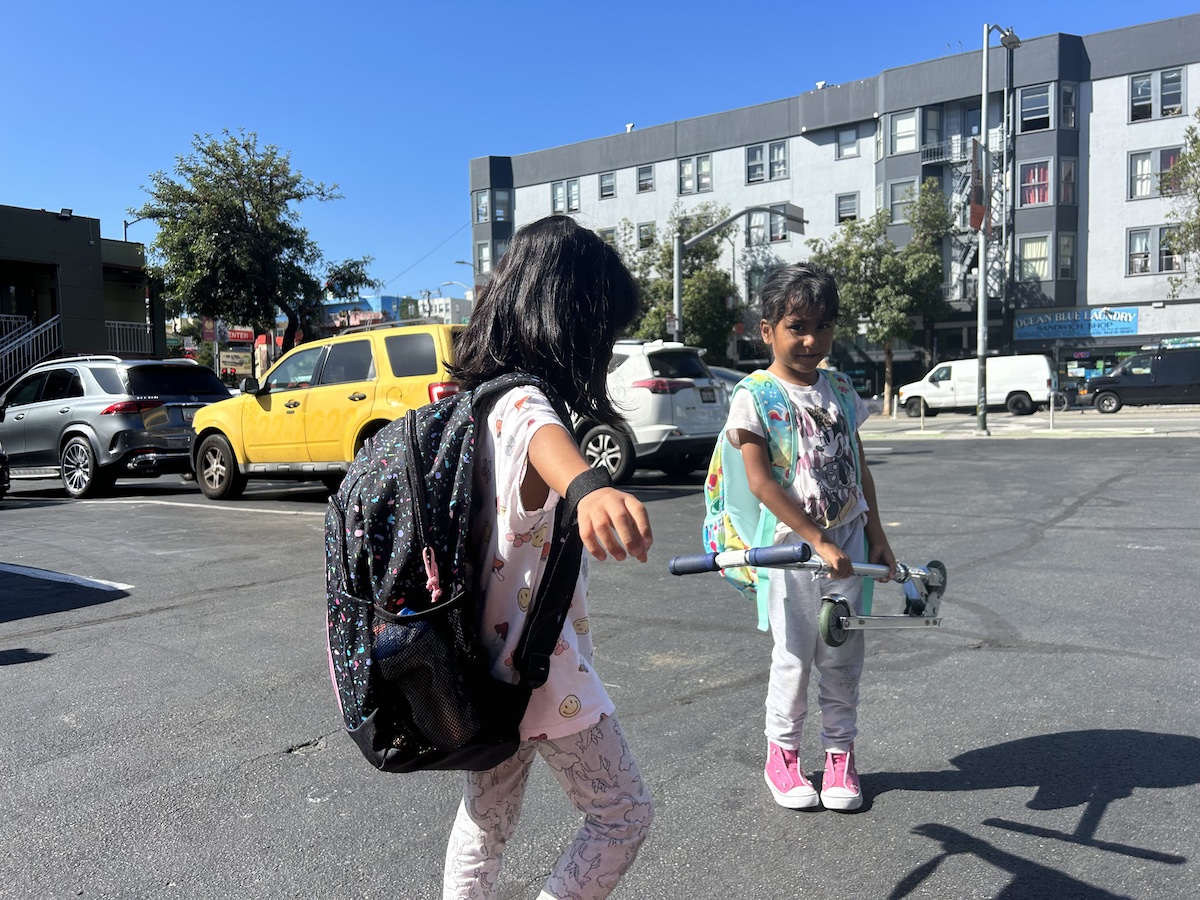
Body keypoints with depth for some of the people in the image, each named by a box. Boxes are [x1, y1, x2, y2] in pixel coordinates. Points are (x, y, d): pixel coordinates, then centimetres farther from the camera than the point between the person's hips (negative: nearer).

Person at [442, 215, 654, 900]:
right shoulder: (521, 403, -24)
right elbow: (542, 434, -50)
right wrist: (587, 486, -72)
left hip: (491, 662, 9)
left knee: (485, 823, 22)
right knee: (625, 814, 10)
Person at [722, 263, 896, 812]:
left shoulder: (840, 390, 8)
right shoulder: (754, 398, -10)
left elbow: (858, 467, 13)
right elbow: (760, 482, -18)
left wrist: (876, 537, 9)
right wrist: (818, 541, -21)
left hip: (847, 546, 5)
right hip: (791, 547, -4)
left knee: (843, 657, 12)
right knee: (795, 658, 7)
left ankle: (840, 751, 30)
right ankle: (782, 753, 27)